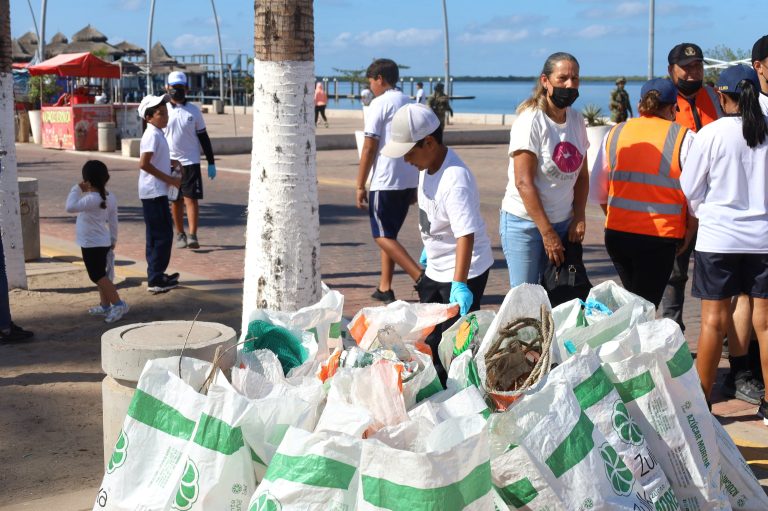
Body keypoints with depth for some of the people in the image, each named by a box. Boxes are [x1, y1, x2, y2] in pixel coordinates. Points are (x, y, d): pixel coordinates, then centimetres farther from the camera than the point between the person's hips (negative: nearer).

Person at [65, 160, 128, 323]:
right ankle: (105, 305, 27)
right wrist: (113, 240, 19)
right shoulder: (109, 198, 1)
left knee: (97, 276, -4)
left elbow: (70, 207, -31)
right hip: (103, 242, 9)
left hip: (92, 244, -9)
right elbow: (113, 221, 9)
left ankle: (118, 304, -8)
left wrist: (77, 189, -19)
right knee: (100, 274, 18)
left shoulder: (91, 199, -25)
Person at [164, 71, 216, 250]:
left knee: (191, 199, -9)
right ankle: (180, 235, 19)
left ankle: (193, 236, -11)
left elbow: (203, 137, 7)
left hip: (190, 162, -1)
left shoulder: (194, 111, 3)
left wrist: (211, 163, 3)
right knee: (175, 201, 8)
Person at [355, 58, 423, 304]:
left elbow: (369, 148, -12)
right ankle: (384, 288, 18)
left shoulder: (379, 104, -9)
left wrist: (360, 186, -7)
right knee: (388, 235, 17)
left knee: (383, 236, -3)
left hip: (385, 182, -8)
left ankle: (423, 280, -14)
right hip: (408, 182, 8)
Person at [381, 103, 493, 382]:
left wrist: (459, 284, -38)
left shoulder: (455, 180, -29)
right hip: (436, 268, 10)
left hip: (463, 271, -10)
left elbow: (466, 234, -34)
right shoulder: (427, 166, -1)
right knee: (427, 337, 19)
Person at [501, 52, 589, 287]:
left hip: (563, 223, 6)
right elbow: (523, 182, -18)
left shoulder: (577, 120, 6)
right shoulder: (530, 121, -14)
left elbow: (582, 175, 12)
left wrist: (579, 218, -1)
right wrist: (547, 232, -18)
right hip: (525, 223, -6)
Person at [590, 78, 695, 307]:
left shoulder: (614, 133, 7)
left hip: (616, 234, 4)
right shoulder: (684, 138, -5)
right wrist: (689, 232, 9)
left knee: (633, 299, 22)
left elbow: (597, 191, 11)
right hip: (659, 237, -4)